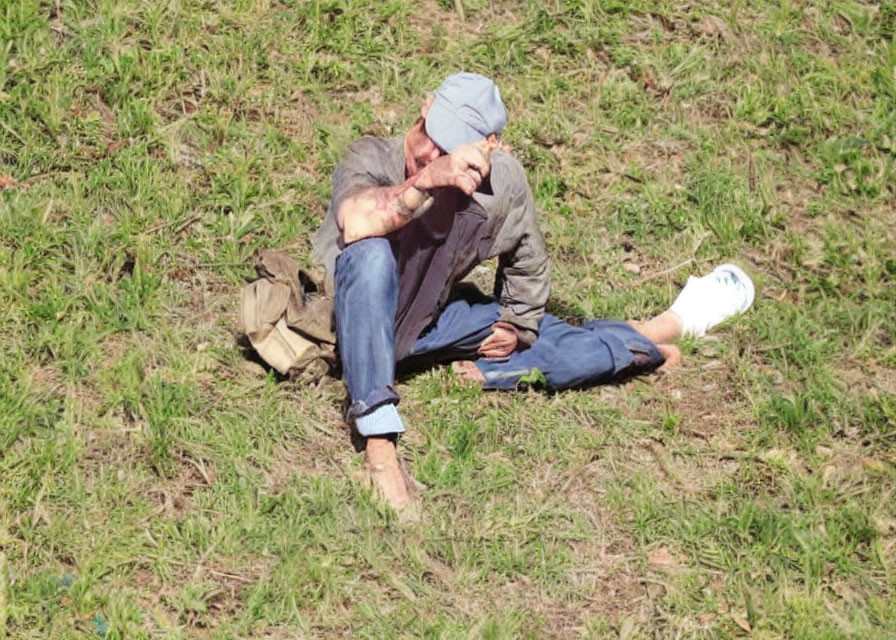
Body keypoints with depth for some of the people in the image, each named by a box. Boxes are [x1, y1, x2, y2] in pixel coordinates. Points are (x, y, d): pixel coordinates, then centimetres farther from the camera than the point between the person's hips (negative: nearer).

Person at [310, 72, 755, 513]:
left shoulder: (503, 183, -12)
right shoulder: (374, 158, -25)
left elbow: (528, 262, 10)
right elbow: (355, 225, -49)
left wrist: (518, 323, 12)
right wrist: (426, 181, -59)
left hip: (427, 320, 5)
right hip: (353, 320, -4)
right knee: (371, 254, -39)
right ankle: (378, 436, -38)